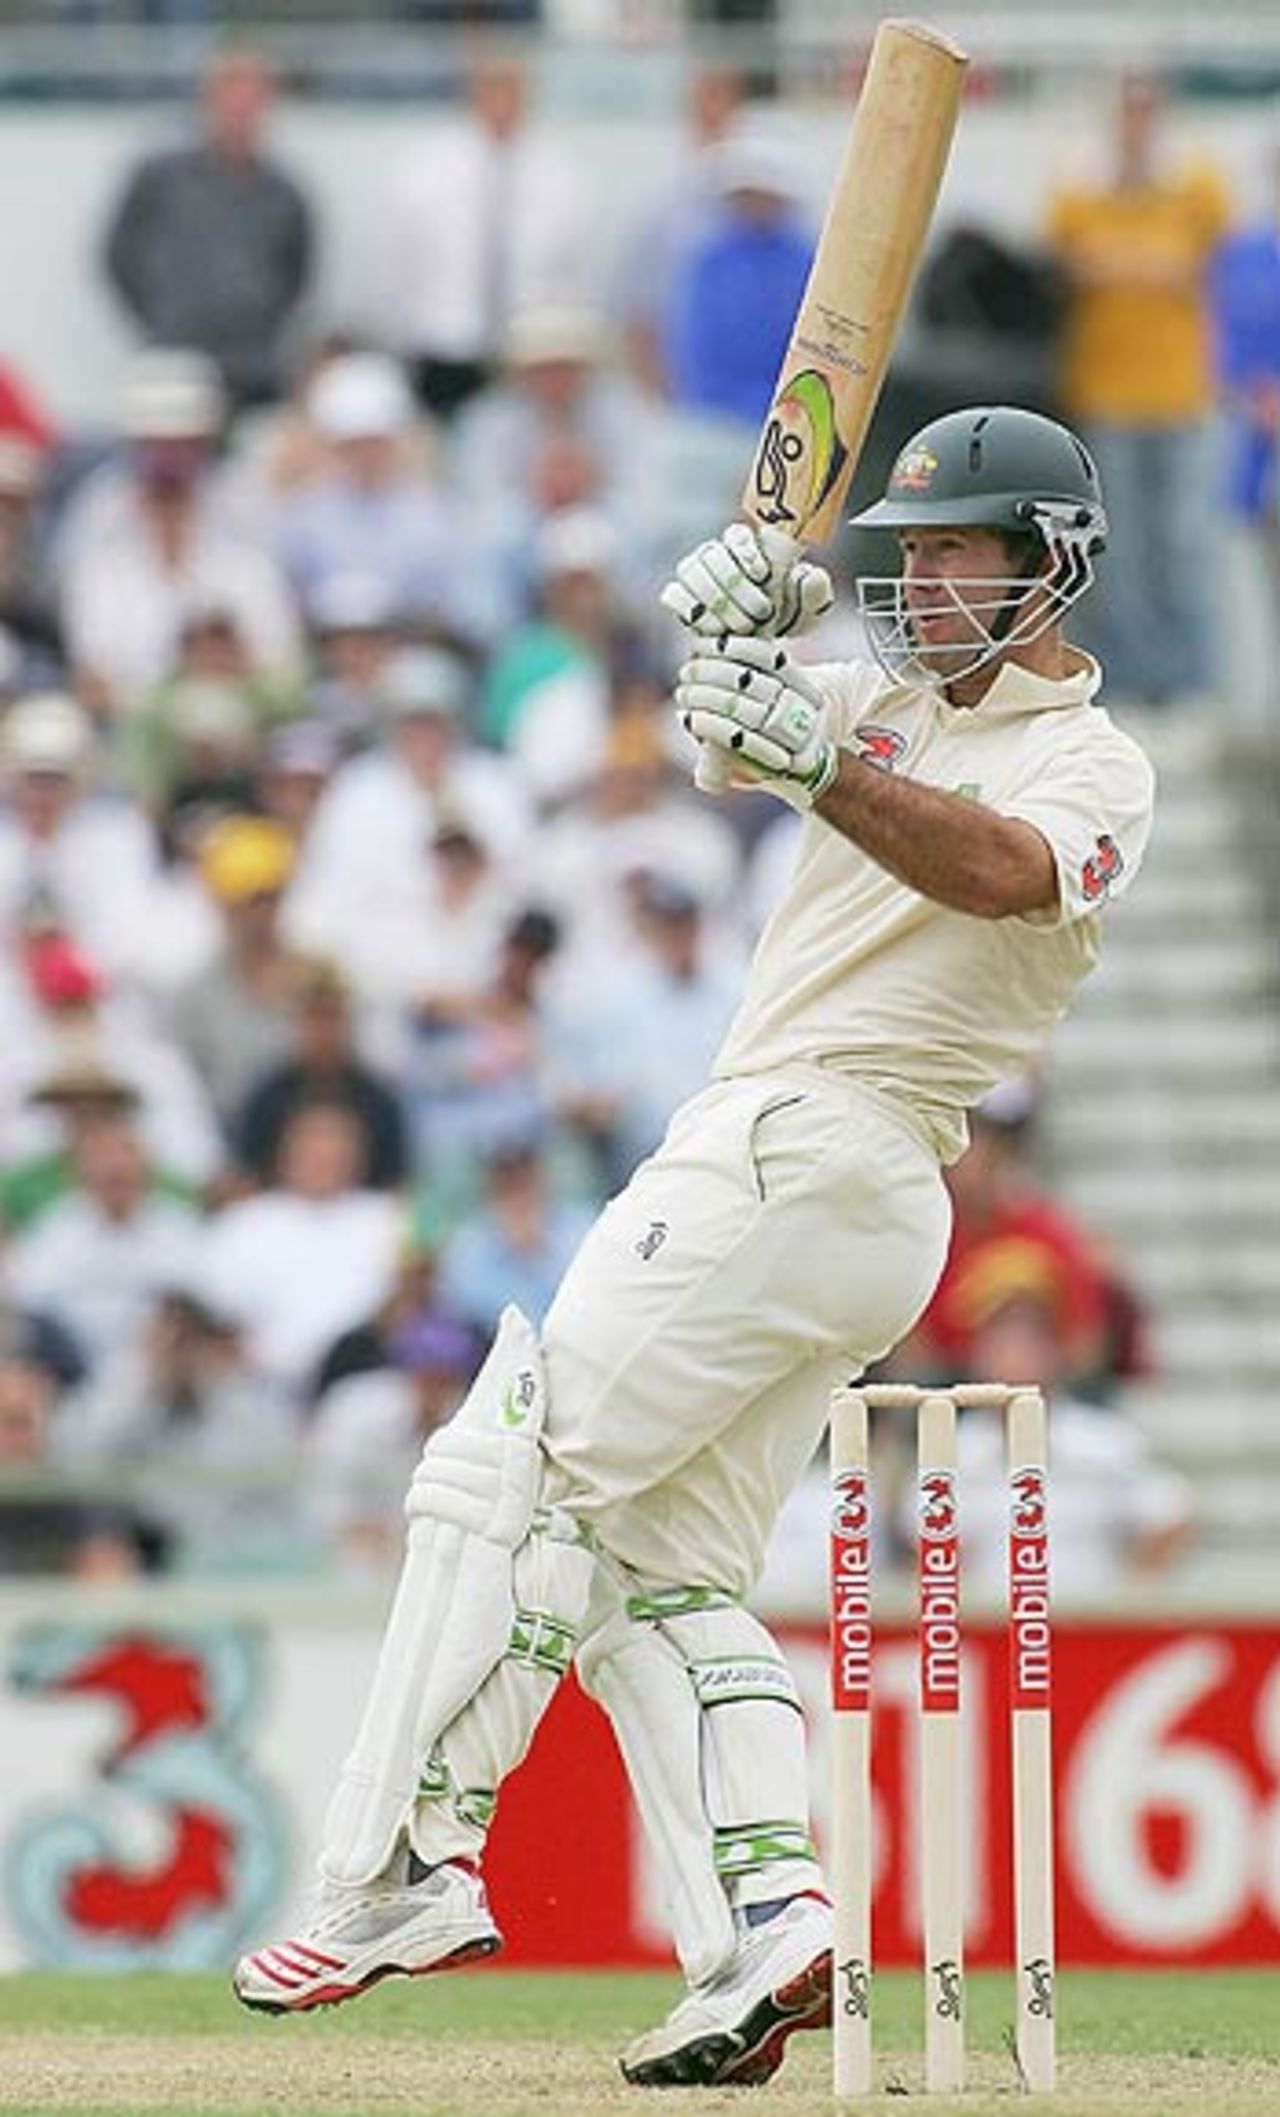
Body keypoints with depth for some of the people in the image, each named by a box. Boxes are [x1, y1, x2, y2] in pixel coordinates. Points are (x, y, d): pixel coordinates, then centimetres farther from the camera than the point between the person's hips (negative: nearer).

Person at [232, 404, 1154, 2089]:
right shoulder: (896, 701, 21)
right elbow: (739, 715, 10)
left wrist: (815, 760, -42)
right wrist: (744, 609, -15)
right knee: (661, 1568, 3)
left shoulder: (1093, 768, -5)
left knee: (513, 1473, -14)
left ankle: (406, 1866, -18)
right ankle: (766, 1927, -9)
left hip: (804, 1167, -9)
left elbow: (1000, 871, -27)